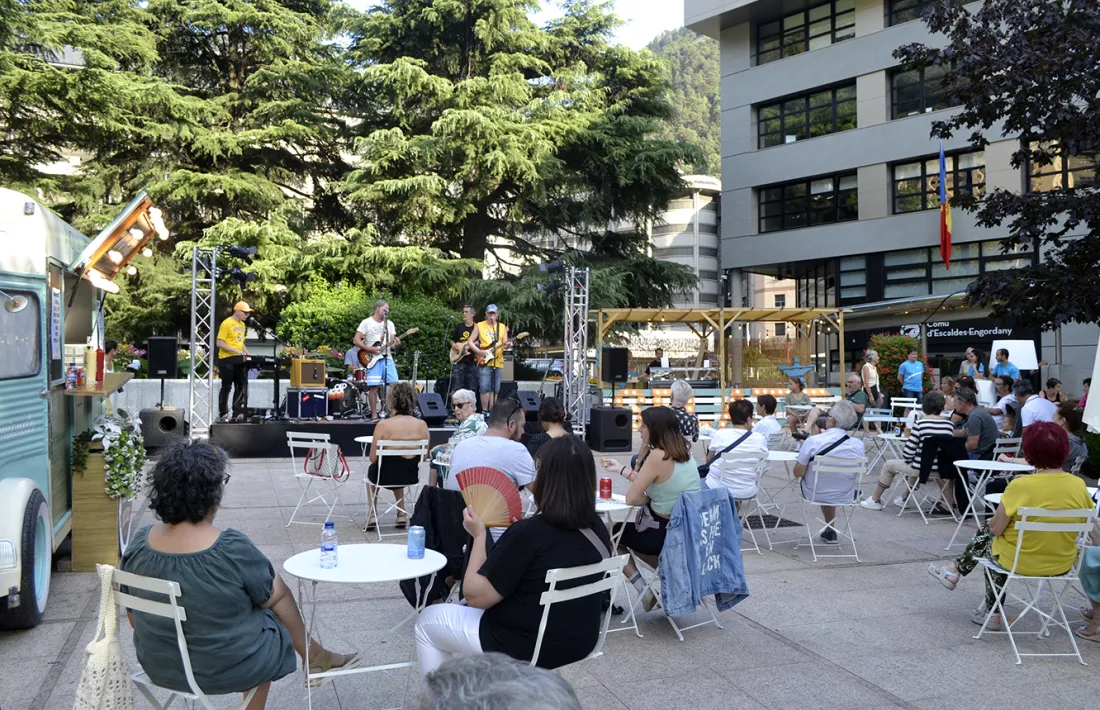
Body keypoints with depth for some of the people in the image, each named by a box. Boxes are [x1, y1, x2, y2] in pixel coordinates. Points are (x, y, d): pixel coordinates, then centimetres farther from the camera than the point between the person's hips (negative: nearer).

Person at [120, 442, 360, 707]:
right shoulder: (232, 547, -28)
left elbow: (135, 619, 2)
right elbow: (274, 596, -11)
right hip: (225, 668, -5)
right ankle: (314, 656, 40)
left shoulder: (139, 542, -11)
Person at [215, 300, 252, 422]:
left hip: (239, 360, 8)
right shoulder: (226, 324, -11)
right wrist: (235, 351, -22)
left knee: (242, 386, 5)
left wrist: (248, 354, 7)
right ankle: (223, 414, 9)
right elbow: (219, 343, -15)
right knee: (226, 387, 0)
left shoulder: (242, 325, 14)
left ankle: (237, 413, 10)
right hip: (227, 360, -8)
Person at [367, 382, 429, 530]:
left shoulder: (382, 425, -20)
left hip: (385, 477, -2)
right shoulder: (421, 425, -11)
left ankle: (372, 516, 35)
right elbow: (424, 457, 0)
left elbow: (373, 459, -13)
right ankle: (401, 515, 35)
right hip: (411, 477, 3)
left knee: (372, 470, 35)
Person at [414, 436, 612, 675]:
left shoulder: (528, 533, -27)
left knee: (428, 620, 16)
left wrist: (479, 535, -11)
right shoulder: (597, 528, -6)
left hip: (528, 646, -7)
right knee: (464, 612, 31)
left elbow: (475, 595, -19)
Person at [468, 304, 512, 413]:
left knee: (495, 389, 4)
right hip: (484, 362, -3)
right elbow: (470, 342, 3)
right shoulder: (479, 326, 4)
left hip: (498, 362, 3)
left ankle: (491, 411, 9)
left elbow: (504, 345, 8)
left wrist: (507, 345, -15)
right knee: (485, 388, -9)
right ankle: (484, 411, -1)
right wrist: (479, 352, -11)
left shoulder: (502, 327, 12)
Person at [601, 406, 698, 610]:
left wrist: (652, 500, -1)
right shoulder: (684, 451, 3)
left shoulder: (658, 456, -22)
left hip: (665, 534, -8)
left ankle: (643, 591, 8)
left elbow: (631, 498, -18)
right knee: (629, 530, 29)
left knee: (613, 533, 17)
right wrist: (621, 469, 18)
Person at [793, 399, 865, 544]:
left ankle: (830, 531, 48)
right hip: (846, 497, 2)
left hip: (815, 494, -2)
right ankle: (830, 531, 45)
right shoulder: (859, 445, -14)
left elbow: (798, 473, -16)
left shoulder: (812, 442, -24)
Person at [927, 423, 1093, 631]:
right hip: (1062, 564, 5)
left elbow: (995, 528, -16)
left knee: (988, 536, 24)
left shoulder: (1021, 486, -24)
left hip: (1021, 562, -5)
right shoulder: (1079, 485, -11)